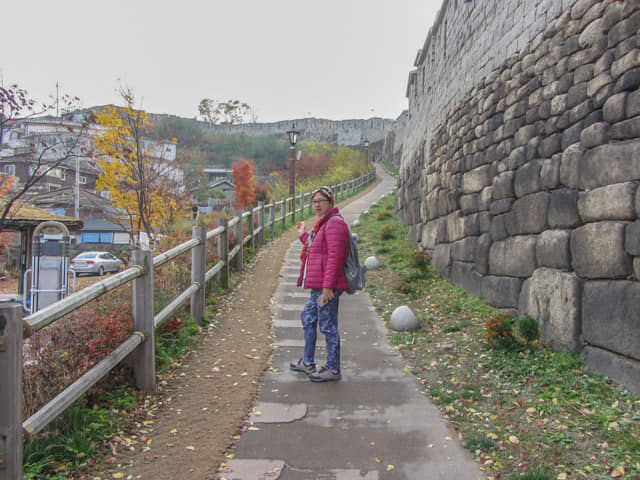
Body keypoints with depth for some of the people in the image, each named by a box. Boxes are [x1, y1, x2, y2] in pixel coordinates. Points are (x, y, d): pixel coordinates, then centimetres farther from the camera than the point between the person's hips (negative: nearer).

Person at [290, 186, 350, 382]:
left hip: (327, 287, -11)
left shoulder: (335, 223, -15)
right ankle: (308, 363, 34)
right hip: (318, 286, 11)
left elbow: (335, 257, -22)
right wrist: (304, 235, 32)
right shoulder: (324, 223, 18)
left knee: (328, 326, -2)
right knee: (308, 318, 20)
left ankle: (333, 370, 10)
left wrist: (327, 286, -25)